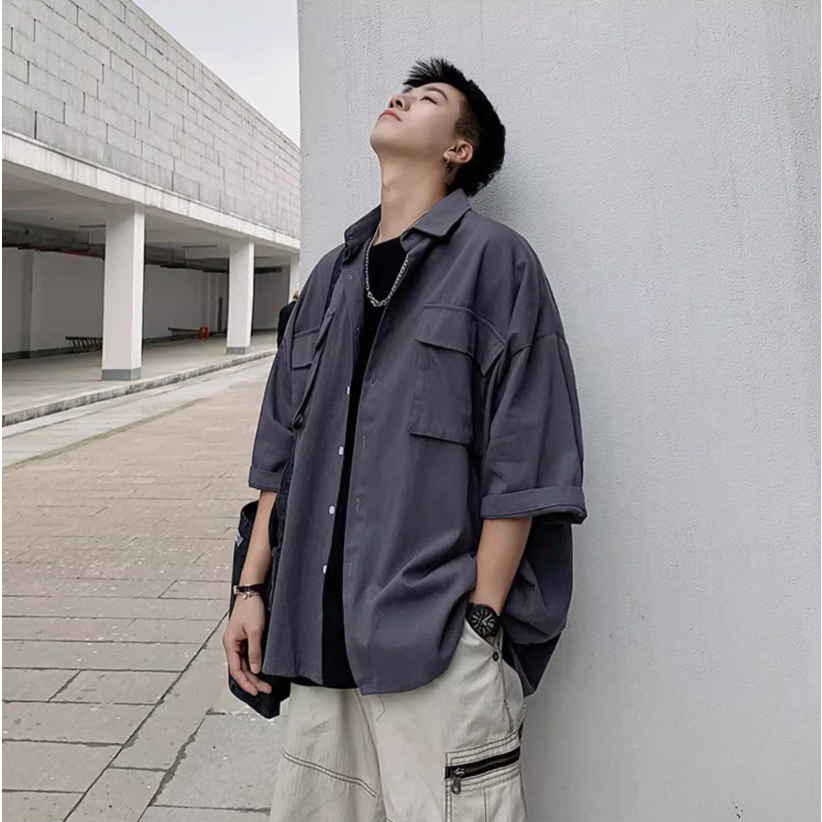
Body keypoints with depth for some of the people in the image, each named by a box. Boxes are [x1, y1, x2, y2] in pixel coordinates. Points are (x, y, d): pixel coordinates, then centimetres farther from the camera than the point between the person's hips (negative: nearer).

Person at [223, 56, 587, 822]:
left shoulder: (493, 258, -3)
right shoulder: (330, 277, 15)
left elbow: (523, 462, -9)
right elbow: (283, 449, 15)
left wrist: (479, 622, -11)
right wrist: (252, 588, 12)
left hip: (438, 643, -5)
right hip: (320, 639, 6)